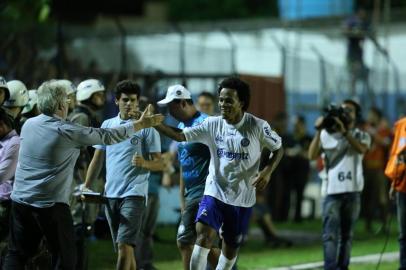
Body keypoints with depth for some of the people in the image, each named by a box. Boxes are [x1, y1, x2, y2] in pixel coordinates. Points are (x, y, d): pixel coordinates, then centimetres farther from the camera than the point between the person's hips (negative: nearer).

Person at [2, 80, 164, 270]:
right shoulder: (67, 132, -11)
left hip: (20, 199, 6)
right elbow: (108, 136, -4)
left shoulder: (28, 125, 4)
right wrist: (141, 124, 6)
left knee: (16, 254, 9)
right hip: (51, 204, -6)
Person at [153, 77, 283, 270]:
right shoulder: (213, 124, -4)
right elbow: (181, 135, -8)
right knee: (203, 237, -19)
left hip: (243, 198, 0)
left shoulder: (257, 126, -9)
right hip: (215, 192, 0)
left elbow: (278, 148, 4)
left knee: (231, 248, 11)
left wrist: (267, 171, -13)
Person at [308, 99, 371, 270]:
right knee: (330, 235, -11)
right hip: (332, 191, -2)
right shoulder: (327, 134, 7)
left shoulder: (361, 136, 9)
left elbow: (361, 149, -15)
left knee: (347, 234, 8)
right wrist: (319, 132, -11)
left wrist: (344, 131, -23)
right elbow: (312, 155, -3)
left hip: (352, 191, 2)